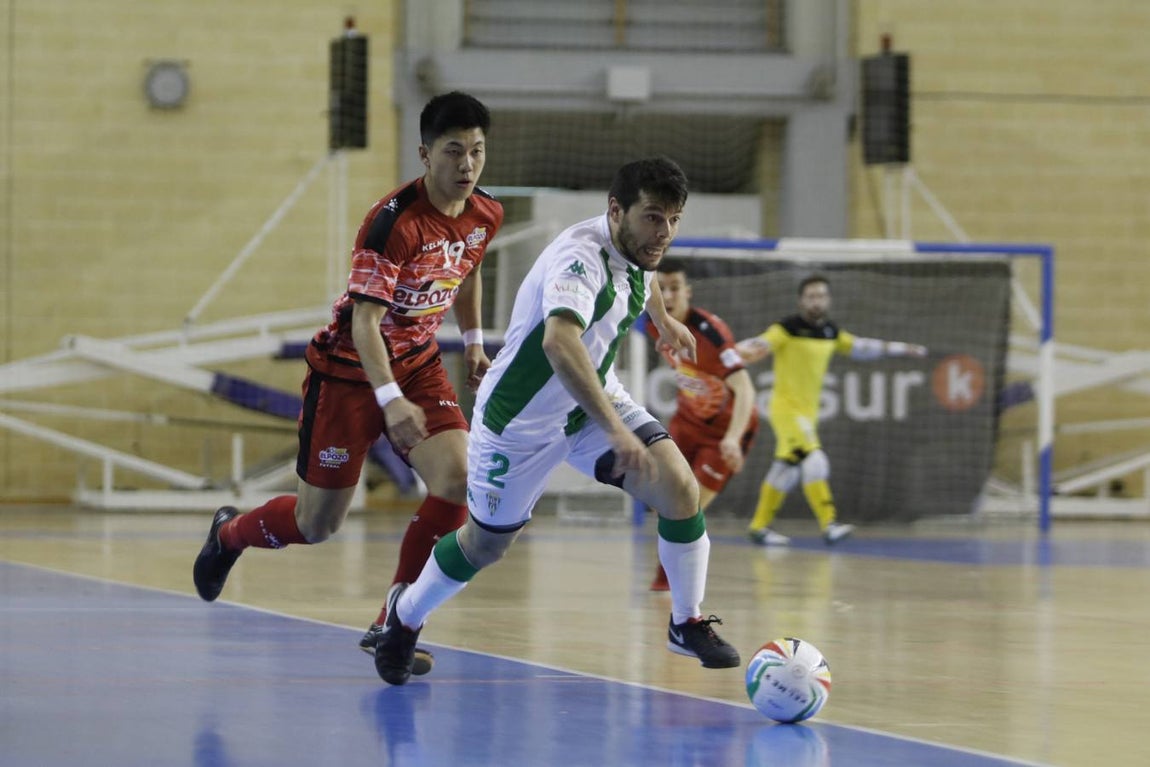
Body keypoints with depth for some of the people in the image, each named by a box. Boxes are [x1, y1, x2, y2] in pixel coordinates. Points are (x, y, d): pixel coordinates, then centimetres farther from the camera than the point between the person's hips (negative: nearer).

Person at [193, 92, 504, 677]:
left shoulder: (484, 216, -5)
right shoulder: (395, 221, -27)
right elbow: (364, 321, -29)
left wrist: (473, 344, 21)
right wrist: (390, 399, -40)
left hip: (419, 365, 6)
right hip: (350, 369, -6)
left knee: (457, 481, -19)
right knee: (317, 524, 3)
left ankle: (391, 627, -7)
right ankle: (228, 534, 38)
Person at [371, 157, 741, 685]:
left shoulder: (634, 246, -7)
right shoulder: (581, 258, -35)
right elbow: (559, 343, -54)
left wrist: (663, 319, 41)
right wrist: (615, 429, -59)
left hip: (596, 399, 7)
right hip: (522, 419, -7)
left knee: (679, 489, -13)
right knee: (486, 543, 11)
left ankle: (688, 625, 5)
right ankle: (405, 617, 40)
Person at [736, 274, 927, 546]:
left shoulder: (830, 332, 9)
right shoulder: (789, 328, -12)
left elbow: (859, 347, 22)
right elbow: (760, 345, -23)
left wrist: (898, 349, 25)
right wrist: (743, 351, -46)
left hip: (808, 411, 7)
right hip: (786, 408, -7)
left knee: (786, 470, 11)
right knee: (814, 461, -19)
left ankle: (759, 526, 20)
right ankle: (829, 524, -22)